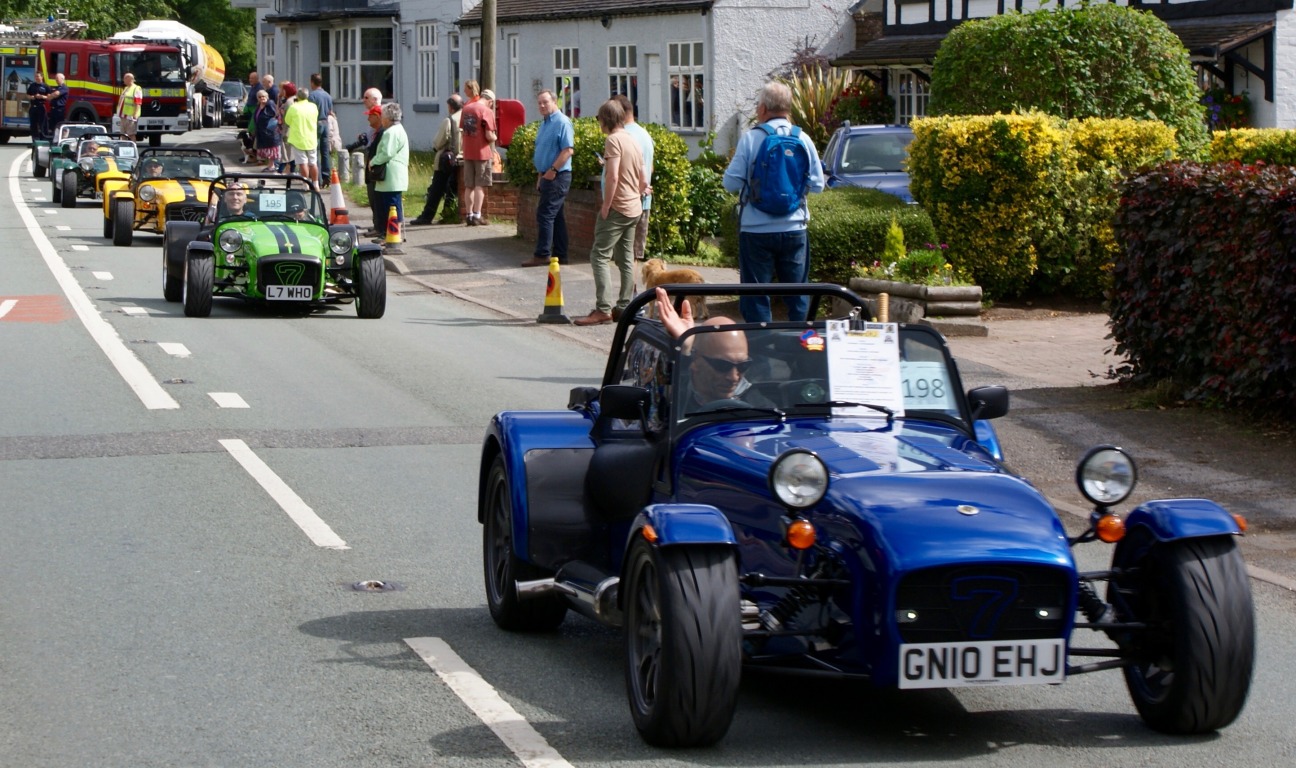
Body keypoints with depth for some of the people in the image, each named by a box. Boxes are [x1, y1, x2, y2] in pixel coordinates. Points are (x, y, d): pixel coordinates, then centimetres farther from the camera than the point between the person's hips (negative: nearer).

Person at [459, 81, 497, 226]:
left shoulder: (466, 108, 8)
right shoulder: (487, 111, -11)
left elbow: (463, 130, 13)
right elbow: (489, 136, -16)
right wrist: (494, 138, 5)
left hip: (468, 152, 5)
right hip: (482, 152, -5)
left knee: (469, 186, 11)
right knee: (480, 186, 0)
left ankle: (469, 215, 12)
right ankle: (476, 216, -2)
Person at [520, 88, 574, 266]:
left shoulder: (562, 122, -13)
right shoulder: (545, 123, 16)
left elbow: (568, 150, -21)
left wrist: (552, 171, -20)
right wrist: (541, 175, 19)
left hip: (557, 176, -10)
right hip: (548, 176, 10)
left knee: (545, 215, -10)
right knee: (556, 216, 11)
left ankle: (542, 255, -8)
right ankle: (560, 255, 15)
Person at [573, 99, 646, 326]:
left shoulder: (613, 140, -13)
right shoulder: (633, 141, 14)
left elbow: (612, 177, -21)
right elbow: (643, 182, 17)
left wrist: (606, 207, -16)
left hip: (617, 207, -9)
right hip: (634, 208, 9)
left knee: (600, 256, -8)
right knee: (626, 258, 11)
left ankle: (603, 309, -15)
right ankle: (624, 306, 12)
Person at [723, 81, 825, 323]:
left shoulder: (751, 138, -9)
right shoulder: (803, 139, 0)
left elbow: (731, 183, -8)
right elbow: (817, 184, 4)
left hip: (756, 231, -3)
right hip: (794, 229, 3)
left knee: (755, 298, 4)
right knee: (797, 296, 12)